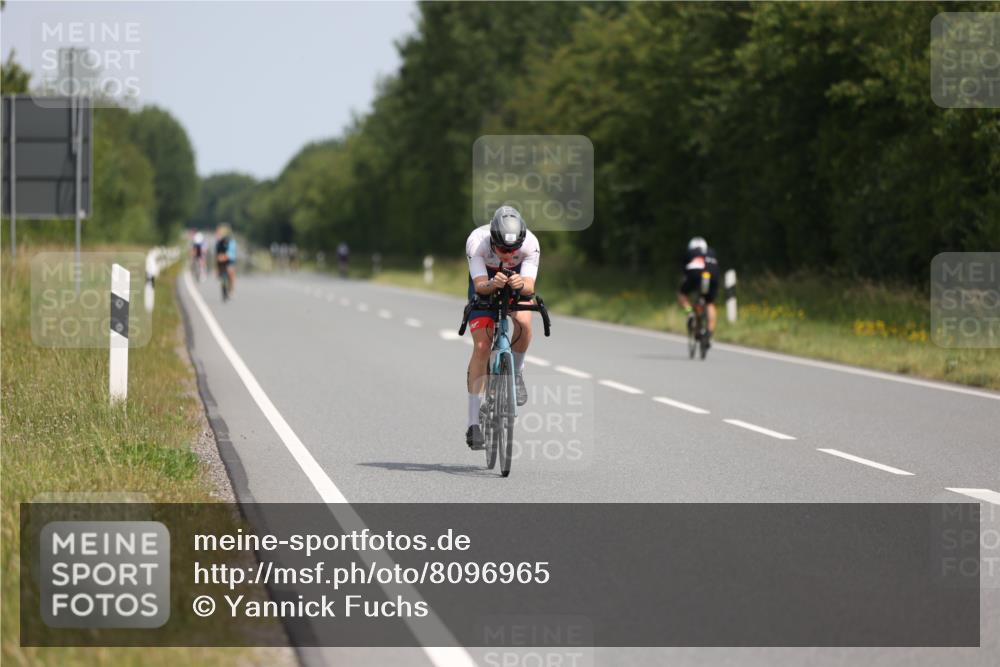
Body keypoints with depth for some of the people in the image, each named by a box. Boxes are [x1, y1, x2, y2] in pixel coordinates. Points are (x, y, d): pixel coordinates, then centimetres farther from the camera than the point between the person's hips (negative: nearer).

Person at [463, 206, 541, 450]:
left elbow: (530, 286, -35)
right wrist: (492, 284, -57)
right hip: (485, 285, -1)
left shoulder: (530, 244, -33)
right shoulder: (477, 242, -35)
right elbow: (480, 285, -36)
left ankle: (516, 373, -2)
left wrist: (521, 284, -58)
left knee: (523, 321, -32)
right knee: (481, 347, -14)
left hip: (517, 283, 1)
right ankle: (474, 423, -10)